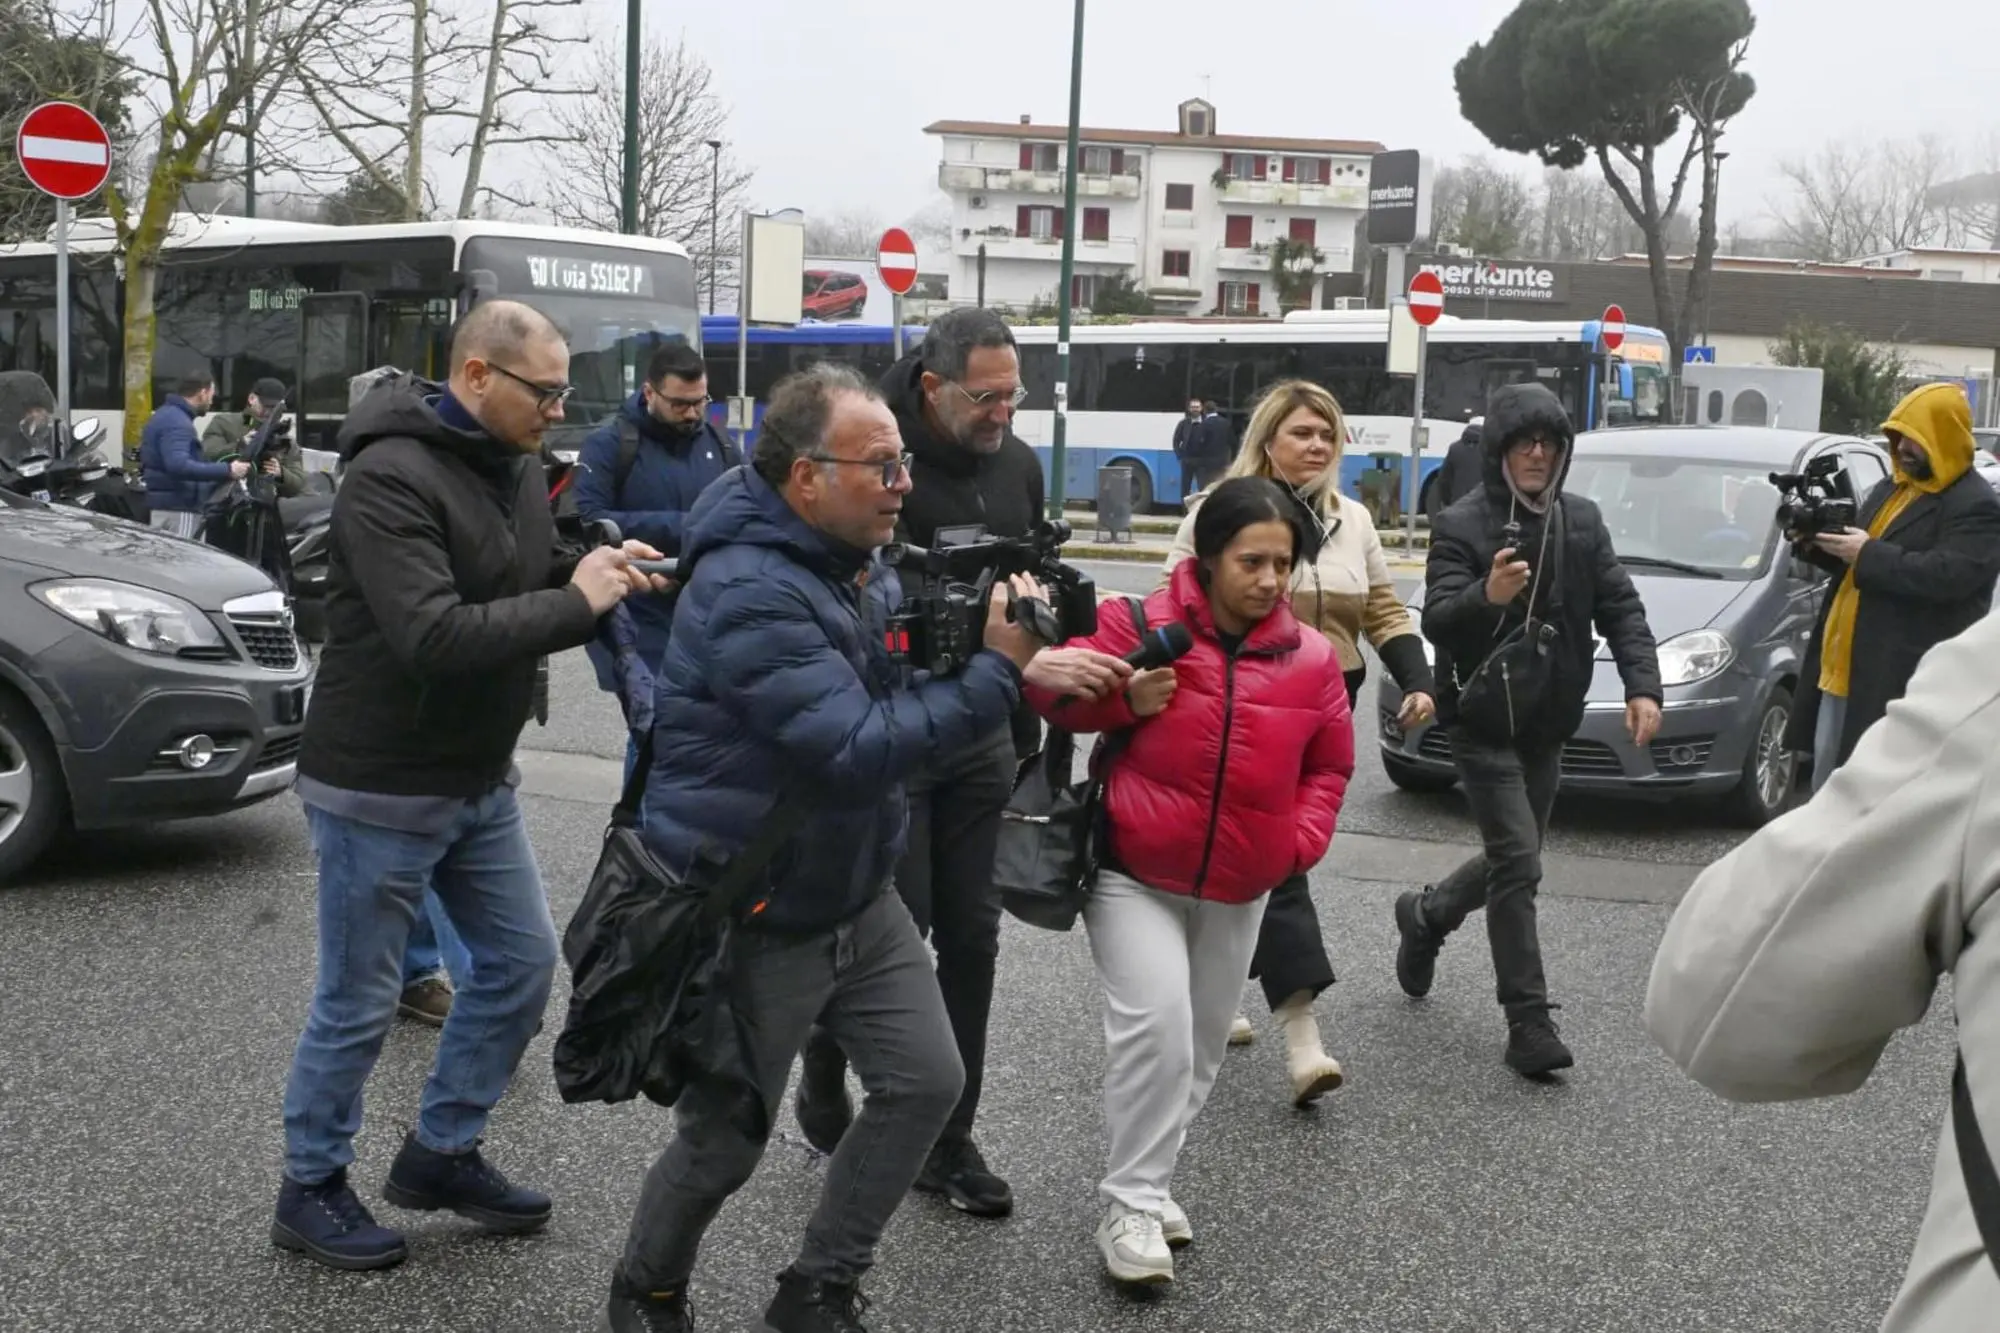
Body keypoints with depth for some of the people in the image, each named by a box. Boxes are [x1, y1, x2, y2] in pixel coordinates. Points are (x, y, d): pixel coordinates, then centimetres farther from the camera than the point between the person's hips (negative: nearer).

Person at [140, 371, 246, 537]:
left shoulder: (166, 415, 19)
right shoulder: (177, 422, -16)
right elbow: (179, 466, -30)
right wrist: (227, 470, -30)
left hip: (165, 504, 11)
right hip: (176, 508, -11)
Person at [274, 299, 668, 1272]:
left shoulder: (517, 468, 4)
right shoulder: (391, 478, -23)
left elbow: (537, 584, 12)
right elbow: (433, 638, -33)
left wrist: (607, 572, -9)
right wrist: (579, 602, -27)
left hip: (481, 780, 9)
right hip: (380, 788, -8)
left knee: (520, 963, 14)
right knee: (358, 1001, 4)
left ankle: (440, 1153, 31)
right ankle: (311, 1190, 24)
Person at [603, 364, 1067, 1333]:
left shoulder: (858, 559, 2)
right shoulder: (749, 593, -27)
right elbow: (857, 753, -32)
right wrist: (998, 670, -29)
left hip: (856, 897, 8)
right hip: (749, 920, -8)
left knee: (925, 1080, 7)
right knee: (724, 1140, 7)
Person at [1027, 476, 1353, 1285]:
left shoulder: (1312, 659, -3)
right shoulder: (1141, 627, -13)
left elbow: (1329, 767, 9)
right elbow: (1053, 693, -7)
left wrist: (1298, 842, -6)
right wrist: (1126, 699, -23)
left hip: (1239, 890, 5)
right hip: (1133, 873, -5)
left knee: (1202, 1045, 14)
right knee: (1156, 1026, -19)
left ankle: (1148, 1181, 32)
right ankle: (1133, 1205, -5)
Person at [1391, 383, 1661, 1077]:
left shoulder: (1582, 521, 7)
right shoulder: (1461, 525, -10)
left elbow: (1620, 607, 3)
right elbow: (1436, 621, -20)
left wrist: (1642, 684, -12)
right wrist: (1486, 594, -41)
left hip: (1548, 725, 6)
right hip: (1484, 725, -6)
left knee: (1513, 861, 16)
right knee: (1518, 863, -11)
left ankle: (1426, 915, 44)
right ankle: (1529, 1024, -5)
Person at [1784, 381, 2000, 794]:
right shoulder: (1890, 490, 19)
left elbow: (1946, 576, -23)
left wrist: (1868, 554, -20)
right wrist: (1816, 543, 4)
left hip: (1902, 682, -9)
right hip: (1842, 670, 9)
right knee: (1827, 783, 15)